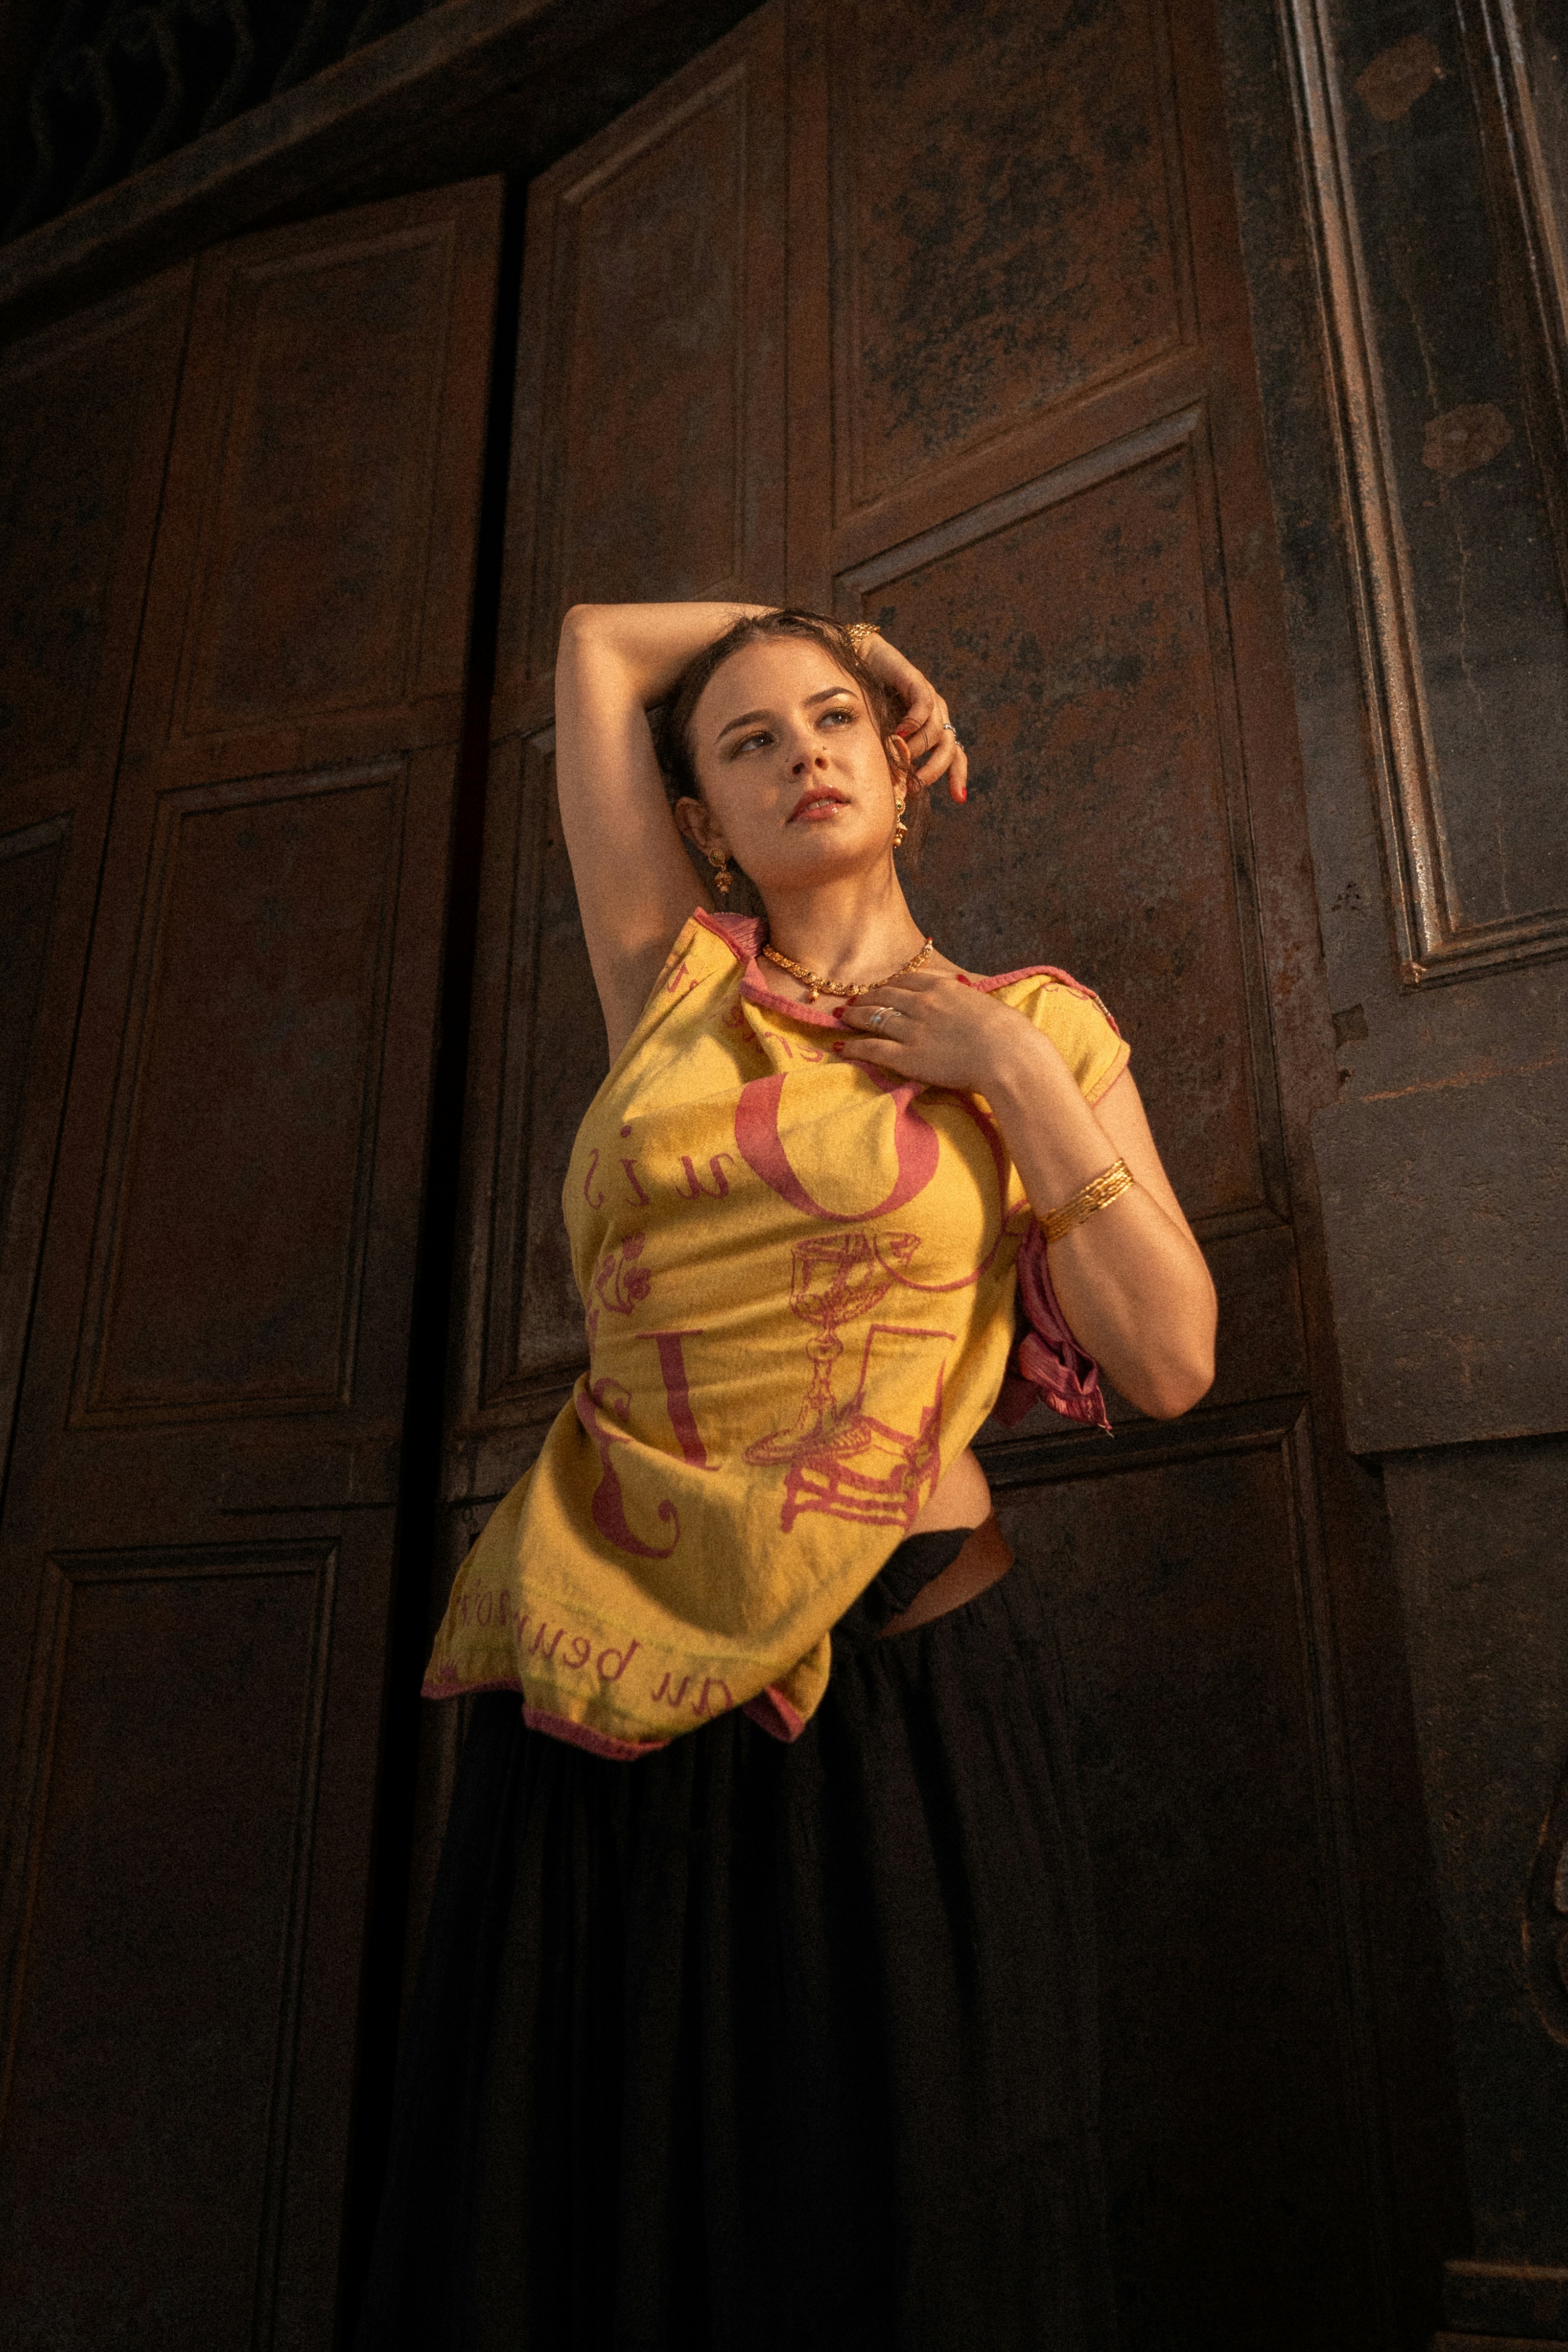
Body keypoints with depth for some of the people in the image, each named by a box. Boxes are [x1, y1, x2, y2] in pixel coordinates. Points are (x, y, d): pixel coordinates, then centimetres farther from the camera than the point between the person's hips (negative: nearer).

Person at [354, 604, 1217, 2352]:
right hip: (618, 1681, 2)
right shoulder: (674, 987, 9)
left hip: (908, 1682, -1)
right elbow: (595, 643, 18)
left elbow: (1170, 1361, -3)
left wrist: (1014, 1073, -5)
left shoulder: (1031, 1028, 7)